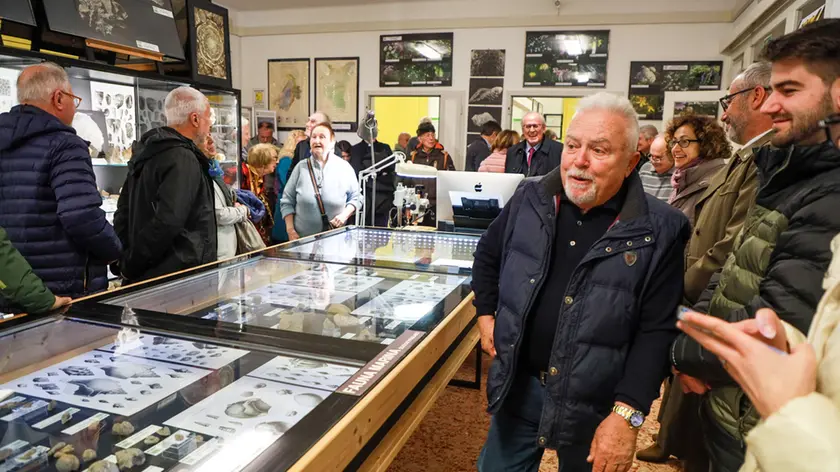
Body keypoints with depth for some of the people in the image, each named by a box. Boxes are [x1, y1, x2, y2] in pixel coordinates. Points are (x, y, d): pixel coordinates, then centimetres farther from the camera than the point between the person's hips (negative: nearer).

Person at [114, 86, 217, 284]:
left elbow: (124, 211, 18)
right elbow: (167, 222, -28)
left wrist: (125, 261, 13)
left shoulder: (147, 153, 14)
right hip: (178, 279, -9)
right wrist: (130, 265, -16)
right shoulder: (183, 159, -17)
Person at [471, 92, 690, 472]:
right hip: (518, 384, 4)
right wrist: (486, 314, 9)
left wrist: (627, 414, -18)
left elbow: (657, 331, -13)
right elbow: (488, 253, 15)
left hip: (595, 404, -3)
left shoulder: (659, 231, -14)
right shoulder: (530, 199, -2)